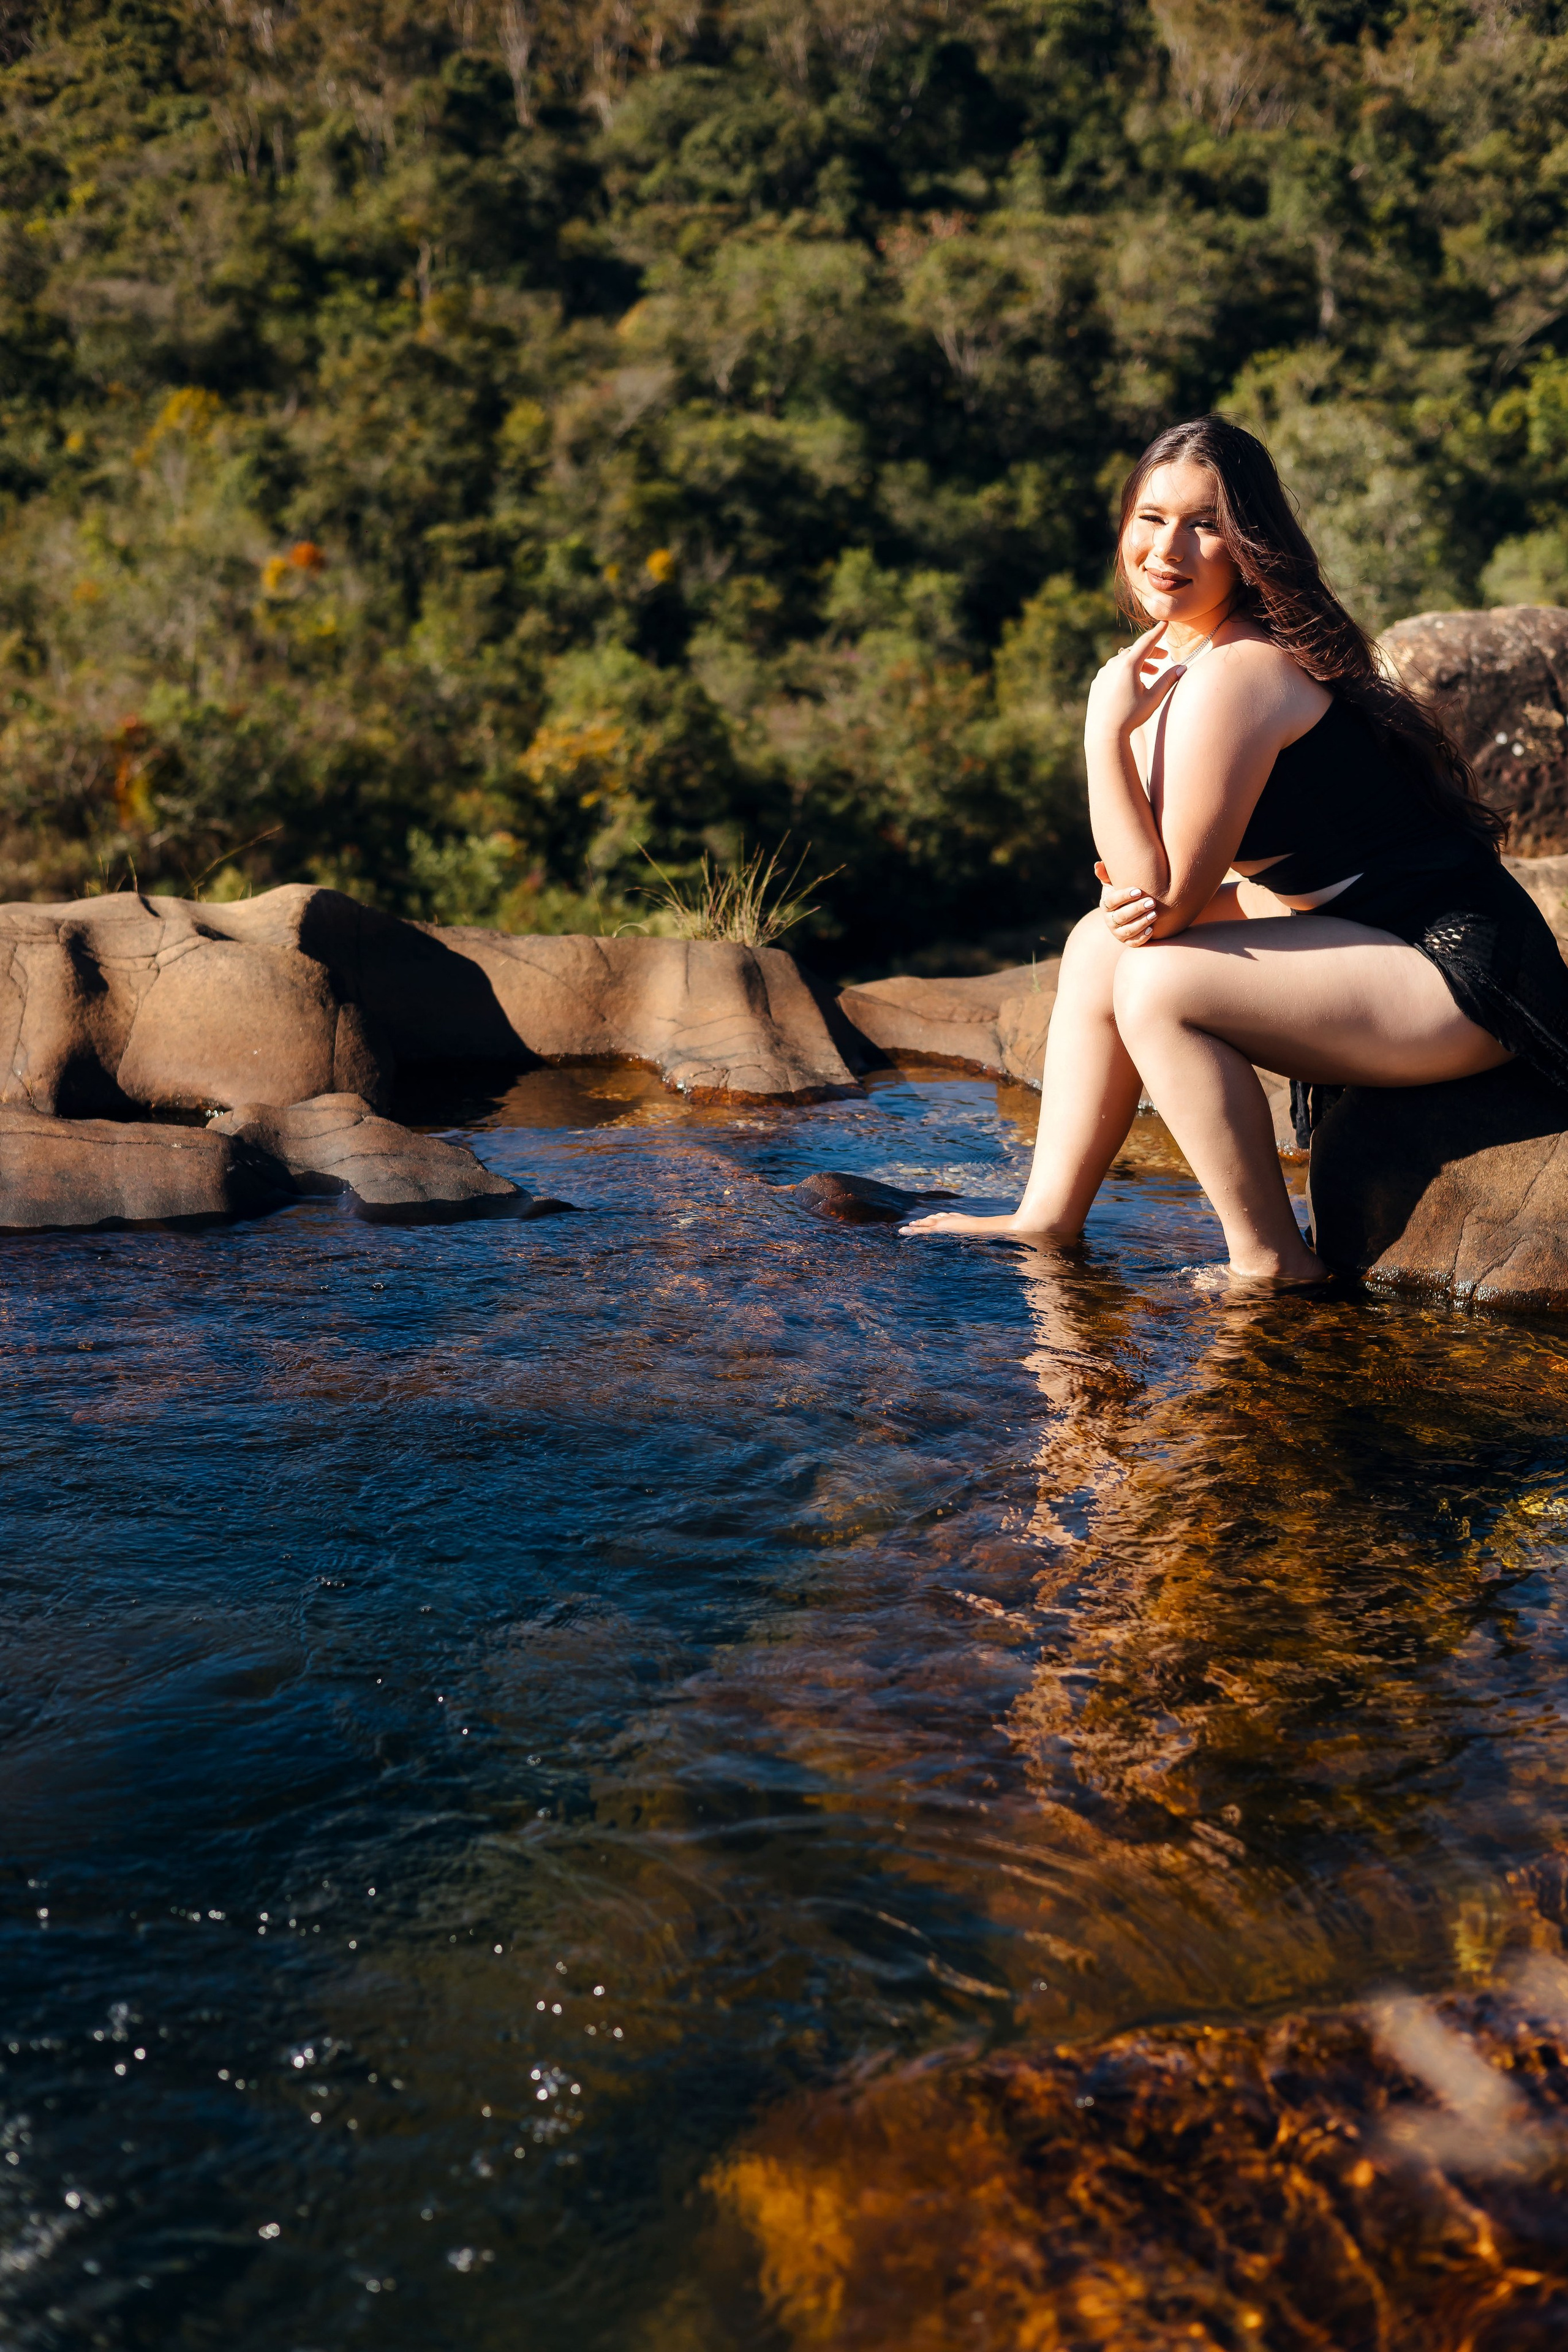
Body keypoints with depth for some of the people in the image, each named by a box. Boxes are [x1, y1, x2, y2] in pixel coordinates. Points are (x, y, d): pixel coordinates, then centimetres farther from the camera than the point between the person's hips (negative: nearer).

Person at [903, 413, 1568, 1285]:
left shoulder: (1233, 674, -20)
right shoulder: (1182, 659, 10)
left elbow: (1166, 898, -17)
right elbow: (1280, 878, 11)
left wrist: (1106, 727, -16)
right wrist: (1151, 905, -10)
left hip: (1463, 975, -10)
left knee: (1157, 987, -21)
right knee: (1099, 943, 7)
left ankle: (1271, 1264, -8)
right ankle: (1051, 1219, 13)